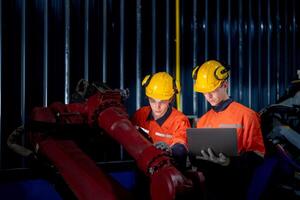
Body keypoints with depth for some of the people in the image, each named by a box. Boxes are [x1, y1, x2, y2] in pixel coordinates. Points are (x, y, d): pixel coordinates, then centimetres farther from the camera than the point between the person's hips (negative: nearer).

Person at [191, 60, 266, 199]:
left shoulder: (246, 115, -2)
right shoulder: (203, 121, 15)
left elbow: (257, 154, -7)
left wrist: (230, 162, -21)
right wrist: (197, 155, -3)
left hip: (236, 185, -4)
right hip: (209, 184, 4)